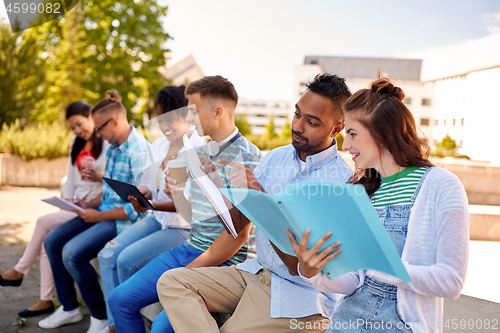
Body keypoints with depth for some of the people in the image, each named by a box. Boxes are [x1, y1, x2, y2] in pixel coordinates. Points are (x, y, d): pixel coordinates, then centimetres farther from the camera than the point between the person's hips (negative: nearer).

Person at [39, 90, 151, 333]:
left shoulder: (139, 151, -21)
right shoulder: (113, 147, 10)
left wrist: (98, 215, -18)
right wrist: (90, 204, 4)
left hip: (123, 221, -10)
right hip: (105, 211, 10)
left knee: (72, 253, -24)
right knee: (52, 241, 9)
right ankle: (69, 308, 22)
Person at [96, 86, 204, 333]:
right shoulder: (158, 147, 10)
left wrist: (151, 205, -31)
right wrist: (142, 192, -8)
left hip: (184, 228, -8)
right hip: (157, 220, 8)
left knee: (127, 260, -21)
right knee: (107, 255, -9)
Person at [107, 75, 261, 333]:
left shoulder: (245, 156, -16)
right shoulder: (202, 152, 12)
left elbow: (238, 235, -19)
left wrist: (189, 272, -16)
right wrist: (176, 191, -1)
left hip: (222, 262, -8)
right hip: (190, 249, 8)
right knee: (120, 299, 4)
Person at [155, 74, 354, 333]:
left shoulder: (343, 182, -17)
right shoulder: (274, 158, 4)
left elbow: (297, 265, -19)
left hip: (300, 294, -7)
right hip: (256, 270, 7)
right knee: (170, 282, -9)